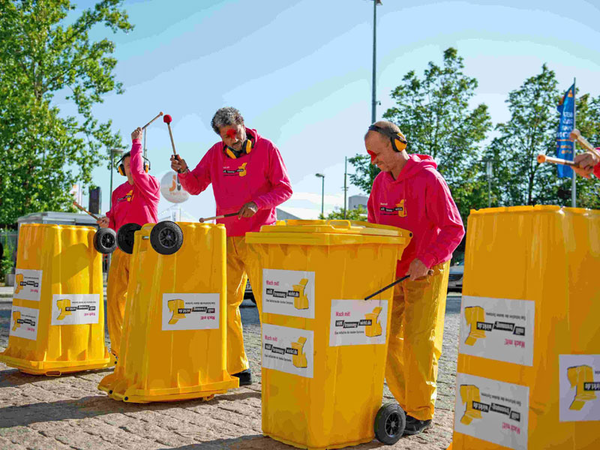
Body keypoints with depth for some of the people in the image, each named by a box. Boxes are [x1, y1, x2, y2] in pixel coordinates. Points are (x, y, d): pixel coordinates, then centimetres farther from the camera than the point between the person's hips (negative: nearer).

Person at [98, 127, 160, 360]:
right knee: (115, 298, 4)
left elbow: (137, 170, -18)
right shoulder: (119, 192, 19)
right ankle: (118, 350, 13)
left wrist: (137, 142, -7)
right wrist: (108, 223, 3)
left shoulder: (150, 184, 0)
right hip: (121, 250, 7)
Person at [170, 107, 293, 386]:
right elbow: (196, 186, 11)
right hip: (226, 237, 5)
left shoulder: (266, 149, -4)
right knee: (225, 304, 5)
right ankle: (237, 370, 14)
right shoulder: (216, 153, 8)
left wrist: (257, 203, -19)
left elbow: (284, 189, -4)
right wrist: (184, 172, -10)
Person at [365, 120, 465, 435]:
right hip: (392, 273, 7)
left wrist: (426, 259, -25)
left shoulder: (428, 179, -14)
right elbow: (374, 226, 17)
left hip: (425, 272, -7)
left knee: (418, 340, -6)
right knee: (387, 340, 6)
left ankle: (421, 413, 6)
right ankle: (407, 403, 19)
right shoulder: (381, 182, 7)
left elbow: (454, 229, -15)